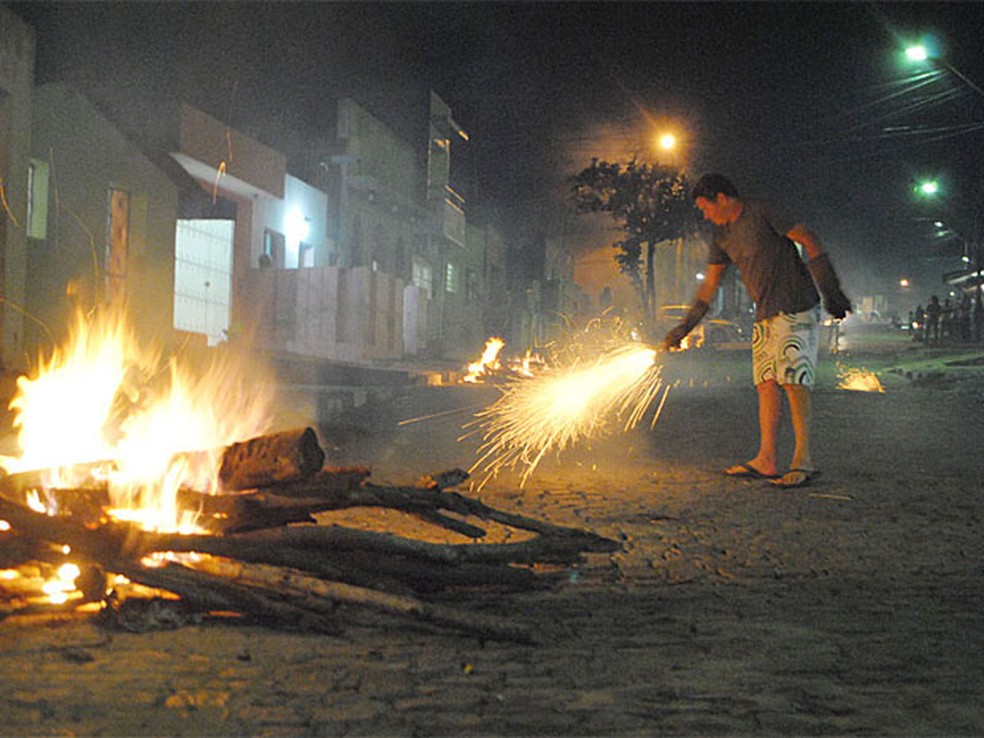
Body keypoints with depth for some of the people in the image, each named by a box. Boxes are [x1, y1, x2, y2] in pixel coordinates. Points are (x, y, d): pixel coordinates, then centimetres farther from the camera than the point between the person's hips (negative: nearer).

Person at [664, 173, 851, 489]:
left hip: (796, 309, -8)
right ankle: (766, 461, 2)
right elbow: (710, 283, 19)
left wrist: (831, 291, -13)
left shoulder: (763, 212, -9)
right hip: (766, 315, 8)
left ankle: (803, 459, -16)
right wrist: (685, 326, 16)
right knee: (767, 383, 2)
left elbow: (810, 241, -10)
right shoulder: (722, 235, 14)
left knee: (793, 379, -15)